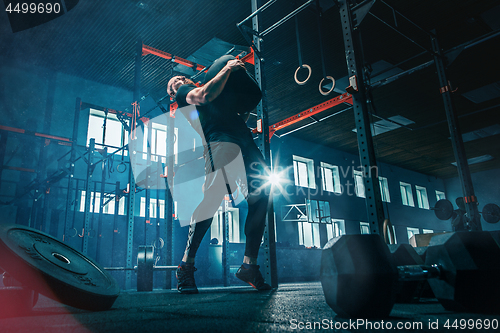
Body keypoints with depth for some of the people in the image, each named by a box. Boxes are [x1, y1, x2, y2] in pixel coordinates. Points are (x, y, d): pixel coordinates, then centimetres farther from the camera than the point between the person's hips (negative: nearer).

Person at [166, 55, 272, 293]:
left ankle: (249, 265, -5)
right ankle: (186, 266, -7)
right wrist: (227, 69, 7)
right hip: (218, 140, -7)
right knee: (210, 201, -17)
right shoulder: (183, 93, 21)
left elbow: (252, 98, 35)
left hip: (244, 142, 7)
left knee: (260, 198, -7)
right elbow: (205, 95, -2)